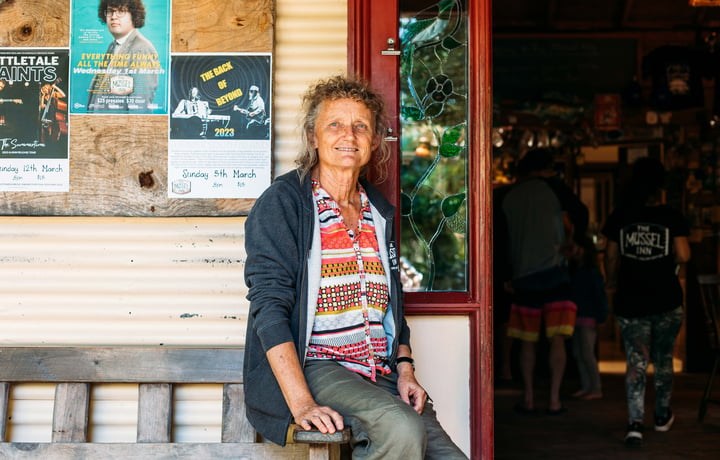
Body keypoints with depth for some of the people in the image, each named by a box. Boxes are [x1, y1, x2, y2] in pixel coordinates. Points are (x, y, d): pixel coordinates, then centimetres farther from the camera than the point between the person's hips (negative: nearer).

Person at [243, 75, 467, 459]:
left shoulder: (381, 213, 17)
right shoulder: (283, 202, -3)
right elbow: (269, 305, -12)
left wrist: (405, 370, 6)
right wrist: (301, 404, -21)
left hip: (381, 377, 6)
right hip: (313, 367, -5)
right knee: (401, 428, -30)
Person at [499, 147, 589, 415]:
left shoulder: (508, 196, 10)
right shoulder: (552, 186, 0)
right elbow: (580, 213, -7)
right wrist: (571, 240, 10)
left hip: (522, 275, 3)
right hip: (553, 271, -3)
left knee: (528, 341, 11)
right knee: (557, 340, 0)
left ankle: (528, 399, 10)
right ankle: (554, 400, -2)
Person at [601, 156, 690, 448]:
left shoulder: (619, 217, -1)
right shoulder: (673, 217, -6)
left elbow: (611, 256, 6)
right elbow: (683, 256, -13)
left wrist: (612, 283, 23)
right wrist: (668, 256, 9)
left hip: (630, 302, 1)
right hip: (667, 302, 0)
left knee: (636, 362, 1)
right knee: (664, 359, 18)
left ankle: (635, 423, -15)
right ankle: (662, 416, 33)